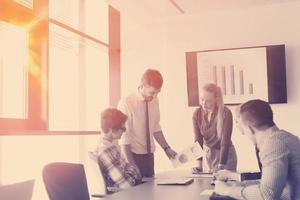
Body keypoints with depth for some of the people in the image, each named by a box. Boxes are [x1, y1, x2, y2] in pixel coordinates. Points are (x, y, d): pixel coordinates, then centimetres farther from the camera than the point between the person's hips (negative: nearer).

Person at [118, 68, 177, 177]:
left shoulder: (154, 100, 0)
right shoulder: (126, 103, -17)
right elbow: (124, 137, -15)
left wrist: (166, 148, 7)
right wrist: (131, 165, -17)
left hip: (149, 155, 6)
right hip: (133, 155, -5)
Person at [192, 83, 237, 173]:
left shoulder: (226, 113, -22)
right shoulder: (197, 114, -10)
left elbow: (225, 142, -24)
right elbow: (198, 140, -12)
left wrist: (220, 166, -30)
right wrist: (199, 164, -21)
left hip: (226, 154, -3)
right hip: (207, 154, 4)